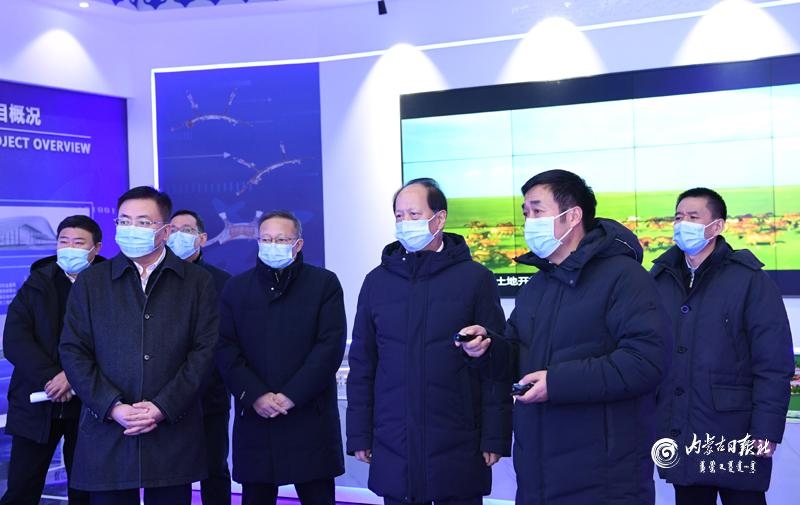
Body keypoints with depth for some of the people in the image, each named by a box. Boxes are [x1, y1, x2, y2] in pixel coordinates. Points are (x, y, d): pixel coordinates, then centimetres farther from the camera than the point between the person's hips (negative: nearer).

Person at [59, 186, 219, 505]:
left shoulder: (197, 283, 6)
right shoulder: (90, 283, 9)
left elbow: (204, 350, -1)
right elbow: (73, 351, 3)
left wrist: (163, 406, -11)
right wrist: (113, 406, -10)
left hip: (173, 434, 0)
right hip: (106, 435, 1)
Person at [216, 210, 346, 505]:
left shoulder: (324, 283, 4)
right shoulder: (236, 287, 11)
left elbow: (331, 346, -6)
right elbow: (225, 348, 2)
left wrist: (291, 395, -13)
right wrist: (255, 395, -11)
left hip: (311, 417, -2)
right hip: (254, 418, 2)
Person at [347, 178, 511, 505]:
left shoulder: (474, 278, -2)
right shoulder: (377, 281, 6)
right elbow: (362, 364, 9)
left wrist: (495, 437, -7)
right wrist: (359, 434, 5)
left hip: (458, 449, -2)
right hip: (393, 449, 3)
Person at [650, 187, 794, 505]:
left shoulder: (748, 280, -6)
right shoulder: (661, 281, 7)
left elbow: (774, 365, -10)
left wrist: (766, 431, -15)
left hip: (735, 437, -4)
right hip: (678, 438, 4)